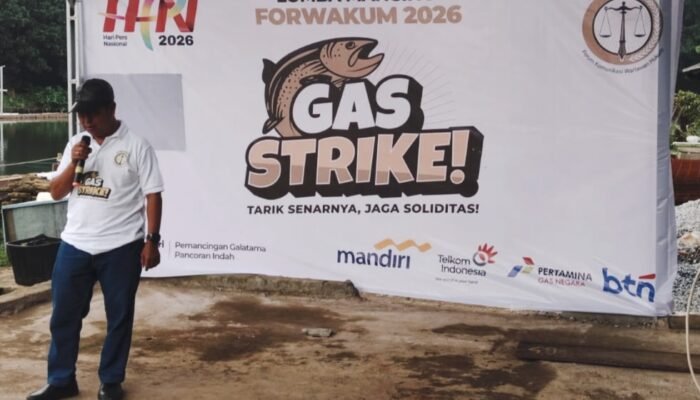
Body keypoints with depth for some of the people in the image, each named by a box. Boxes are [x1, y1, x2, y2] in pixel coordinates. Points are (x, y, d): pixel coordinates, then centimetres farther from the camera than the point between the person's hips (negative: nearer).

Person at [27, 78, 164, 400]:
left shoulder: (136, 146, -5)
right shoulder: (75, 145, 9)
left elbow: (153, 196, -5)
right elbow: (56, 193, 8)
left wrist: (151, 240, -10)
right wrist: (74, 163, -9)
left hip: (121, 247, -4)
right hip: (75, 245, 4)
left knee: (119, 316, 7)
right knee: (64, 315, 10)